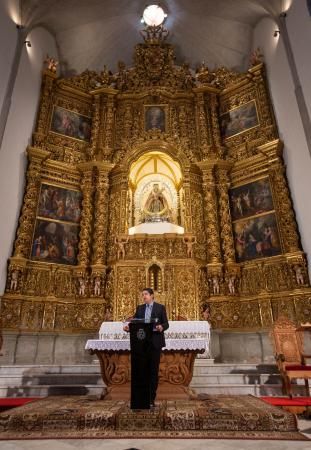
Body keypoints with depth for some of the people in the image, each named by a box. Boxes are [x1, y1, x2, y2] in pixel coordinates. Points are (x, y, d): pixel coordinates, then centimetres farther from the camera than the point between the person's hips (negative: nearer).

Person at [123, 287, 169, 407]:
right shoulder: (140, 308, 12)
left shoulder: (160, 307, 2)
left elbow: (166, 323, -2)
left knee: (154, 370, 3)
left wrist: (161, 327, -23)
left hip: (155, 342, -3)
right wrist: (128, 327, -17)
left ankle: (151, 398, 13)